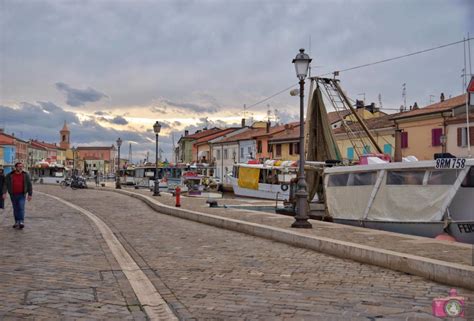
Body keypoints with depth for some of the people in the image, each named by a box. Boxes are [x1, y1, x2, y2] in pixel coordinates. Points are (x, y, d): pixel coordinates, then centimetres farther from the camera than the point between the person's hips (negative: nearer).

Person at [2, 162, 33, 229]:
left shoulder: (26, 175, 2)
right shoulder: (9, 175, 1)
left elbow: (29, 185, 4)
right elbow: (5, 184, -1)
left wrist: (30, 194, 0)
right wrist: (4, 193, -13)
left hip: (21, 195, -1)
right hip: (13, 195, 1)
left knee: (21, 208, -14)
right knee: (15, 209, 7)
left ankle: (21, 222, -18)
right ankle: (17, 222, 15)